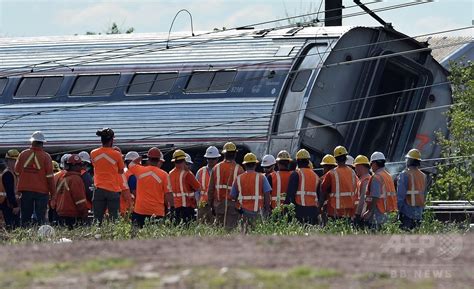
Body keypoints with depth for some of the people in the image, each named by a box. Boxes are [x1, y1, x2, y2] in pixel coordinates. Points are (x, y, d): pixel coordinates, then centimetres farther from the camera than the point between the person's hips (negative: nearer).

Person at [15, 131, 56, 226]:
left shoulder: (23, 154, 0)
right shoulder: (46, 157, -8)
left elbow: (17, 172, 8)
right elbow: (49, 176, -8)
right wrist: (53, 192, 0)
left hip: (25, 190, 2)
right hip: (42, 190, -2)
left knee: (26, 216, 10)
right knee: (41, 218, 2)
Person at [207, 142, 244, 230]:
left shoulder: (216, 168, 3)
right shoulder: (238, 169, -6)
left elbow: (210, 188, 7)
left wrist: (211, 204, 16)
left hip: (219, 203, 3)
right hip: (233, 204, -3)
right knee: (231, 228, -4)